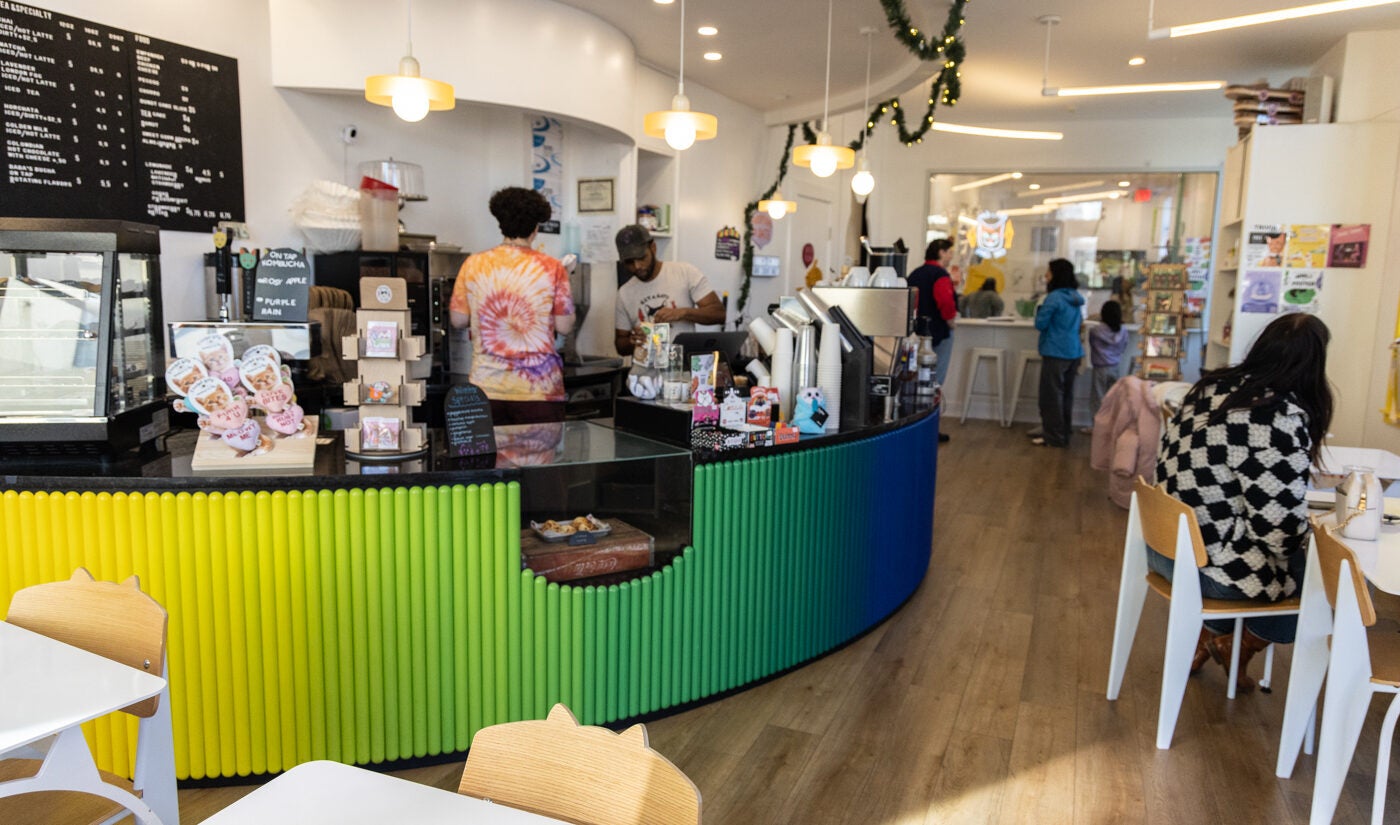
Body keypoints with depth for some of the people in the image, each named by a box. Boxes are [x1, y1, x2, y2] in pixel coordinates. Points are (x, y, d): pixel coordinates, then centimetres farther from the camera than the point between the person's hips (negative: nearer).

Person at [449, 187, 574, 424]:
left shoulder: (473, 264, 2)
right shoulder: (551, 268, -4)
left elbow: (458, 319, 7)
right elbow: (564, 327, -2)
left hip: (486, 387, 2)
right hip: (538, 388, -2)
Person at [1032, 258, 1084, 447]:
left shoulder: (1054, 298, -15)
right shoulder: (1076, 297, 10)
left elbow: (1041, 324, -11)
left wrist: (1040, 309, 4)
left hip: (1056, 353, -8)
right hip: (1074, 352, 8)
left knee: (1051, 395, 0)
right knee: (1066, 394, 14)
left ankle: (1053, 436, 3)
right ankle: (1063, 434, 21)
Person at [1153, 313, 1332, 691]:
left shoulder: (1212, 386, 2)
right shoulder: (1284, 416, -21)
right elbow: (1279, 522, -22)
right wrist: (1306, 549, 1)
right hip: (1207, 566, -8)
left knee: (1300, 560, 30)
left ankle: (1206, 640, 31)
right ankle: (1239, 649, 25)